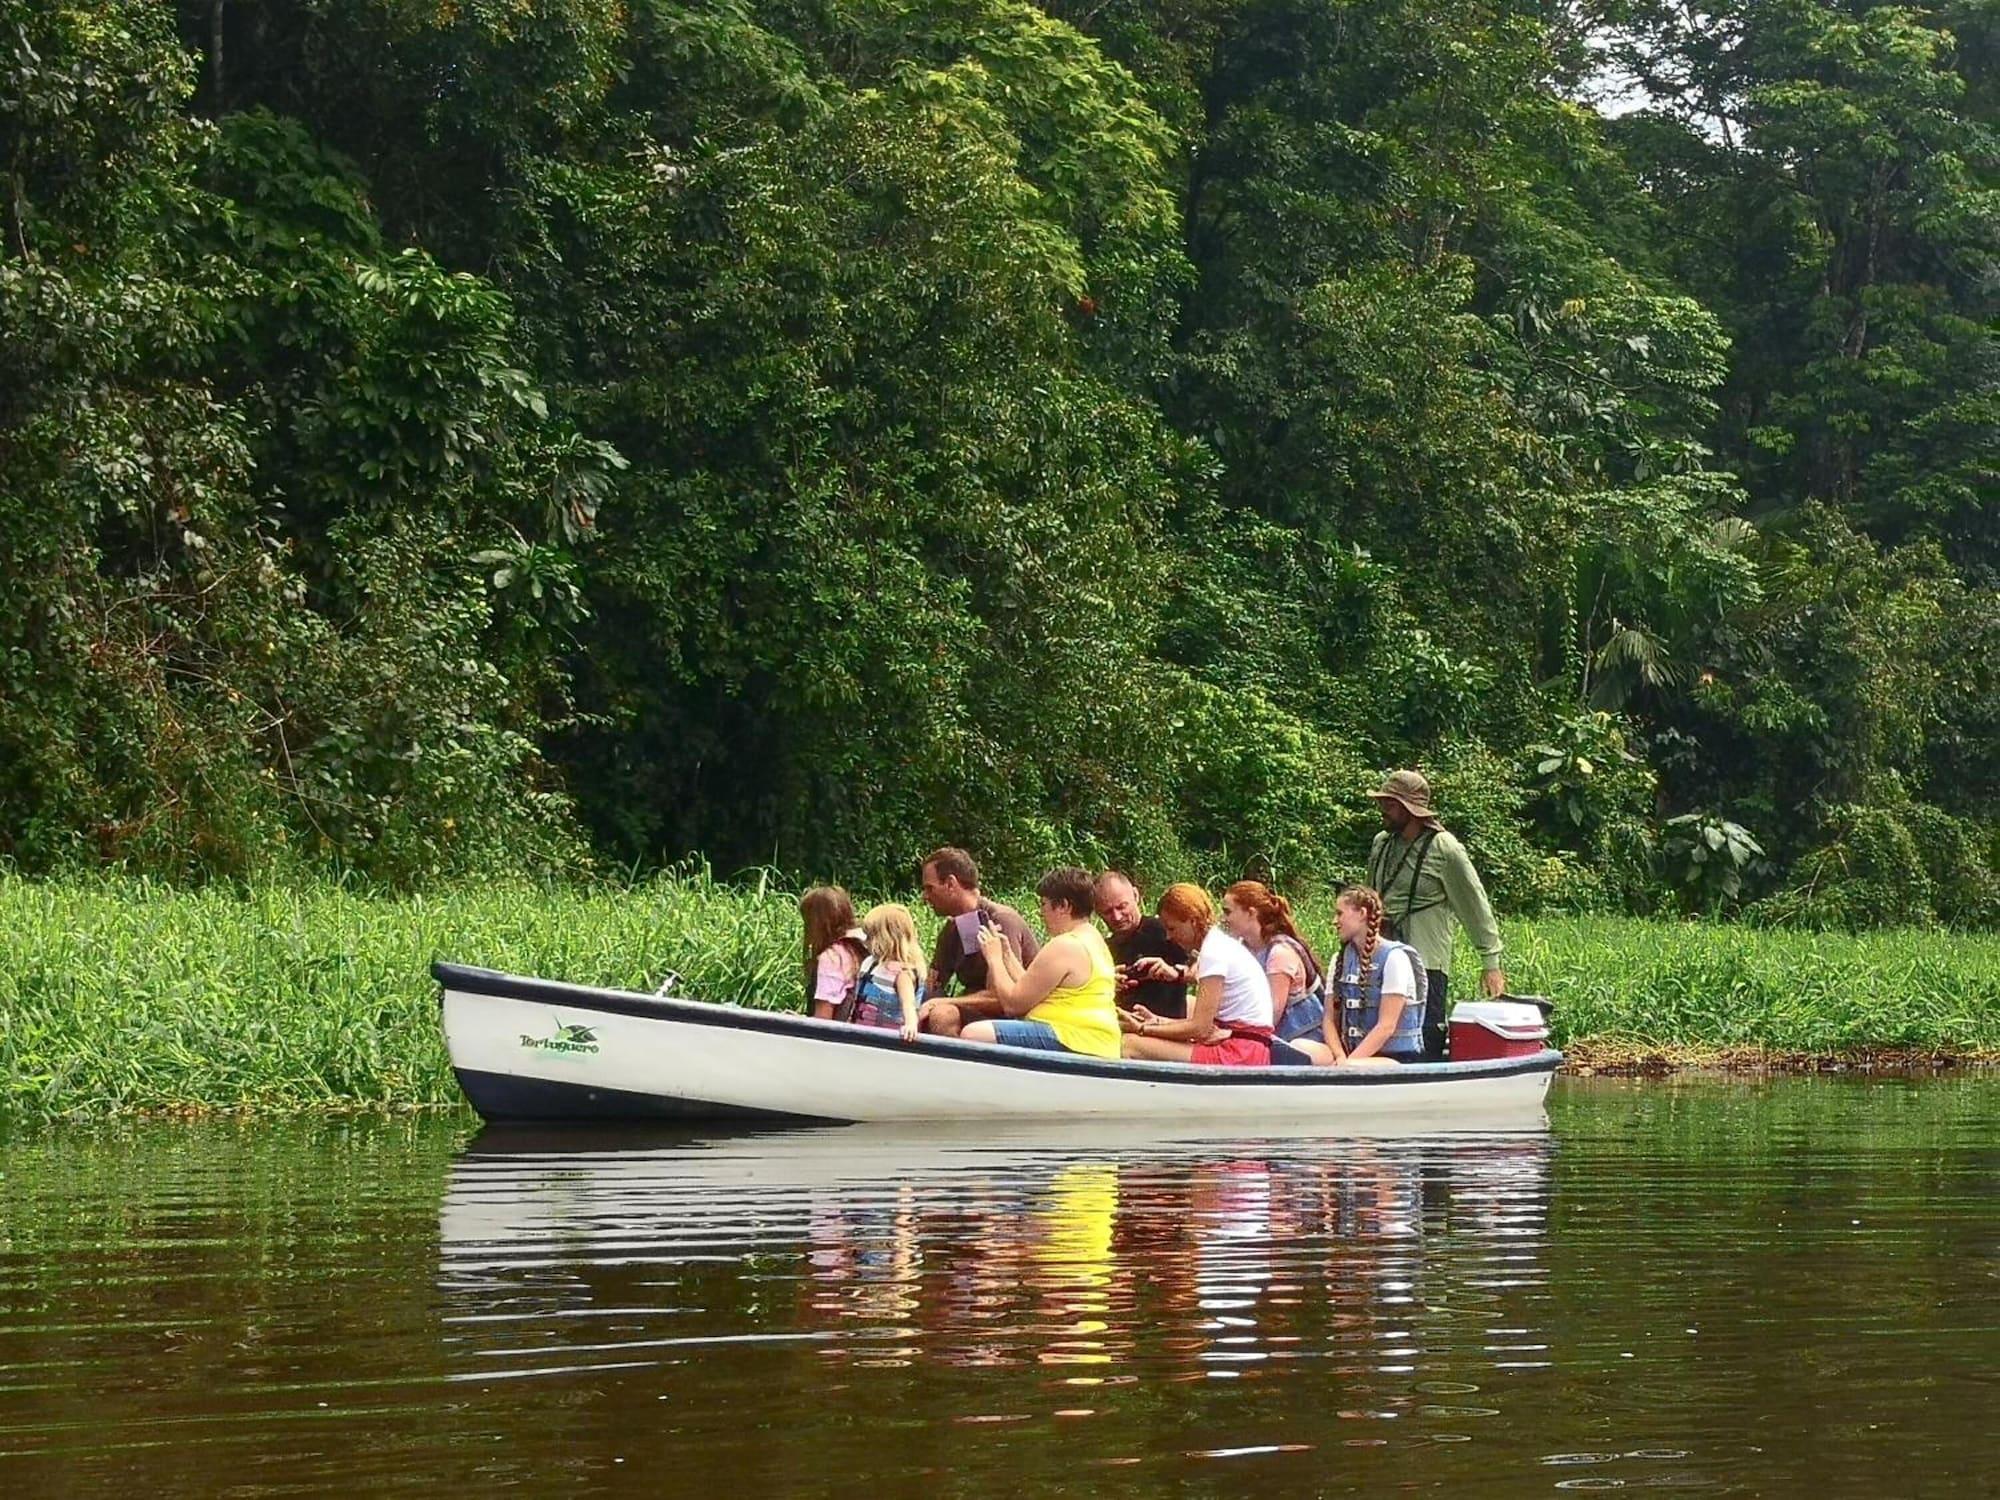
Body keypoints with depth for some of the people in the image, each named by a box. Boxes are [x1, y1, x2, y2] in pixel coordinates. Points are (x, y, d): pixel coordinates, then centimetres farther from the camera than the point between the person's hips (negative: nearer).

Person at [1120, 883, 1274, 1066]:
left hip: (1239, 1056, -10)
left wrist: (1142, 1029, -5)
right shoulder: (1221, 945, 20)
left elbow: (1200, 1028, -13)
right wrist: (1157, 1021, 11)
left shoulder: (1213, 953, -10)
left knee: (1131, 1045, -16)